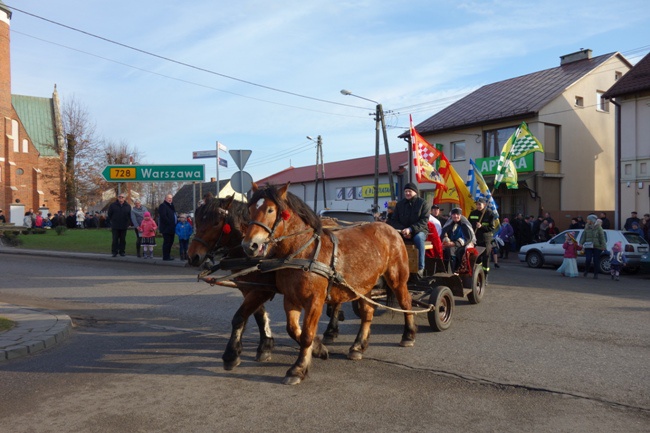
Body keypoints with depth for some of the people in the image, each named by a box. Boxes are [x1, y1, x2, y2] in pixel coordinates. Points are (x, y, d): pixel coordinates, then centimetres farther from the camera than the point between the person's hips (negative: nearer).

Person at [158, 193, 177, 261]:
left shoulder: (171, 206, 20)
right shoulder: (163, 206, -9)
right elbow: (163, 216, -20)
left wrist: (174, 223, 12)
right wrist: (169, 223, -20)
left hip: (171, 228, 9)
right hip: (166, 228, -9)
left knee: (170, 242, 13)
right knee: (167, 242, -7)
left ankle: (168, 255, 22)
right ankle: (166, 257, -2)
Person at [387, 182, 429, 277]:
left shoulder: (422, 203, -2)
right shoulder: (399, 204, 9)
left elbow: (424, 220, -11)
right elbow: (394, 220, 6)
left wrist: (411, 229, -25)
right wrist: (403, 230, -14)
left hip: (419, 230, -3)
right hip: (403, 231, 3)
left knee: (418, 238, -39)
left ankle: (420, 267, -31)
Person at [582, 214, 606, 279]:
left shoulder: (598, 228, -3)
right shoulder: (587, 228, 6)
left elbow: (602, 237, -4)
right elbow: (584, 237, 11)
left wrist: (603, 246, -9)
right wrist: (582, 244, 6)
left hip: (597, 247, -2)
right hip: (588, 247, 2)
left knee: (595, 261, 2)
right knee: (588, 260, -9)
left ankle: (596, 274, 13)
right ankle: (586, 271, 15)